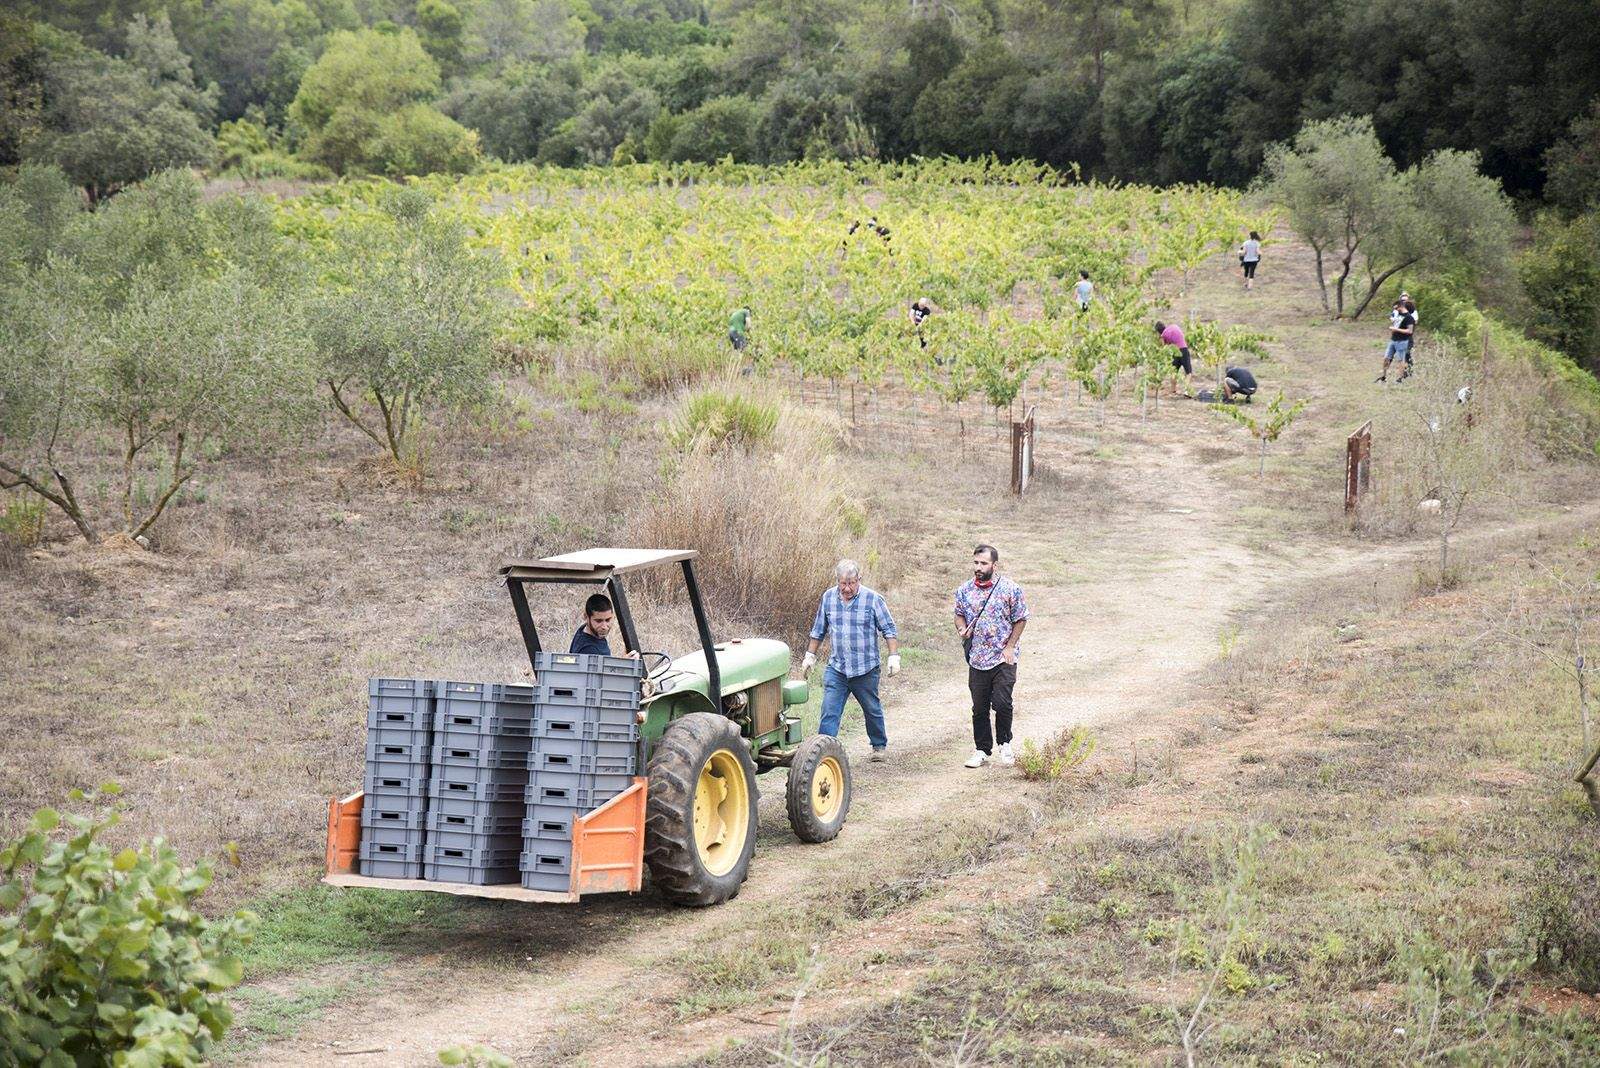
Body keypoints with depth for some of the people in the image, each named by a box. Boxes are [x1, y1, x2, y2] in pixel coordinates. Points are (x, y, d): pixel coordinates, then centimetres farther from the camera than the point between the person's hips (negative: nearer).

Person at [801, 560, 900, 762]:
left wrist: (894, 656, -11)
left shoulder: (873, 599, -9)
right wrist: (810, 656, 12)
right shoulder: (828, 598, 0)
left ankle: (880, 745, 35)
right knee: (829, 712, -8)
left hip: (865, 669, -2)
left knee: (872, 710, 15)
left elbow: (889, 630, -4)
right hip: (836, 668, 2)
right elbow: (818, 631, 12)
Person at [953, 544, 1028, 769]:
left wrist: (1010, 647, -8)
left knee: (1002, 703, -10)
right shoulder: (964, 590, 4)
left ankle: (1005, 744, 12)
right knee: (979, 707, 7)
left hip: (1003, 658, -3)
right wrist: (961, 628, -4)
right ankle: (982, 750, 19)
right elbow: (959, 614, 18)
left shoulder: (1010, 589, -6)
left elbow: (1020, 619, 0)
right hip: (977, 658, 3)